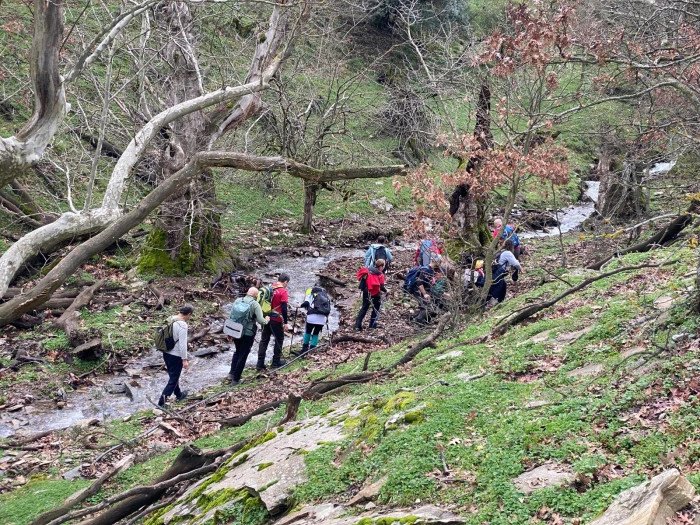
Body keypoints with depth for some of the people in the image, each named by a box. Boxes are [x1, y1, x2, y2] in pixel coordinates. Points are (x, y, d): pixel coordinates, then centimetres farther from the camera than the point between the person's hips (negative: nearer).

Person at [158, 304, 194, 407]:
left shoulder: (171, 320, 0)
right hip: (176, 356, -8)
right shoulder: (182, 325, -24)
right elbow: (182, 344, -23)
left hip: (166, 353, 8)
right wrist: (184, 359, -15)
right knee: (173, 379, 3)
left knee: (173, 376, 24)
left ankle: (179, 395, 43)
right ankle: (162, 401, -2)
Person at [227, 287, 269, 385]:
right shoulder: (255, 304, -13)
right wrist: (267, 320, 7)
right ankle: (236, 379, 14)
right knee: (243, 356, 9)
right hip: (248, 334, -5)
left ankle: (231, 373, 22)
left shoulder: (238, 301, 0)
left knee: (237, 352, 27)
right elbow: (261, 321, -16)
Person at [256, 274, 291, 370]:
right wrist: (285, 322, -9)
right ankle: (276, 362, 16)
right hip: (276, 320, -6)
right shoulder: (283, 292, -13)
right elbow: (284, 308, -15)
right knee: (279, 340, 11)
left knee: (264, 340, 9)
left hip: (266, 318, 6)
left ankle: (260, 363, 7)